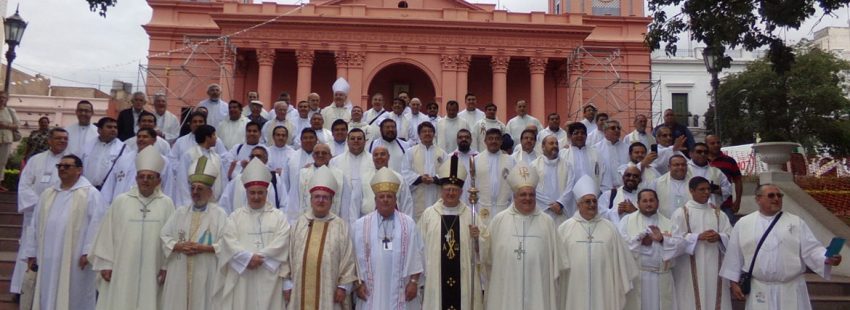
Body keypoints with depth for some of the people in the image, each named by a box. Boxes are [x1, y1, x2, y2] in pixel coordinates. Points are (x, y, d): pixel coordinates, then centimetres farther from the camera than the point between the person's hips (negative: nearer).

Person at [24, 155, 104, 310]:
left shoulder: (90, 193, -4)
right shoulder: (47, 194, 14)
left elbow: (95, 224, -10)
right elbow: (36, 225, 15)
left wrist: (87, 252, -16)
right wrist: (32, 253, 11)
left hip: (75, 258, -5)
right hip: (48, 258, 6)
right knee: (47, 296, 11)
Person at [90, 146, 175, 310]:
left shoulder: (166, 204, 0)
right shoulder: (120, 201, 2)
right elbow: (107, 233, 3)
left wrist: (167, 267, -4)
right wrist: (105, 264, 0)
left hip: (152, 272, 0)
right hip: (121, 270, 1)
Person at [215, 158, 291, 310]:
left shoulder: (278, 217, 8)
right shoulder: (235, 216, 10)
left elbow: (281, 242, -5)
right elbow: (229, 242, -3)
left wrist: (260, 257, -15)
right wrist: (249, 257, -16)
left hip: (269, 277, 0)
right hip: (242, 277, 1)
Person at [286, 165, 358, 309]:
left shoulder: (341, 226, 0)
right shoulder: (299, 223, 7)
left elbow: (348, 259, 0)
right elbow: (287, 255, 7)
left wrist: (343, 286, -5)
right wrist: (287, 283, 3)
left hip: (328, 291, -2)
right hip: (301, 289, 2)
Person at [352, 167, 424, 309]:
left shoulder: (409, 224, 4)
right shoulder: (360, 225, 4)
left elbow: (416, 254, 2)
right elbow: (355, 257, 2)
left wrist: (414, 282, -4)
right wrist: (358, 283, -3)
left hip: (401, 289, 0)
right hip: (371, 291, 0)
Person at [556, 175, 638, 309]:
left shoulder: (610, 228, 5)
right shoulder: (564, 228, 0)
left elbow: (620, 259, 9)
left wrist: (623, 287, 10)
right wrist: (556, 290, 5)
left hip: (604, 291, 1)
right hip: (574, 292, -1)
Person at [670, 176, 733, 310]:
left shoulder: (718, 214, 13)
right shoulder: (680, 213, -1)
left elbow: (731, 237, 7)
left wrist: (719, 237, -14)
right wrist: (698, 236, -18)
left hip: (715, 268, 4)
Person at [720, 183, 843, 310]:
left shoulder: (796, 222, 5)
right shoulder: (743, 224, 4)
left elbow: (811, 249, -1)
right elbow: (734, 255, 6)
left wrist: (827, 259, -22)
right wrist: (734, 283, 4)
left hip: (791, 290, 0)